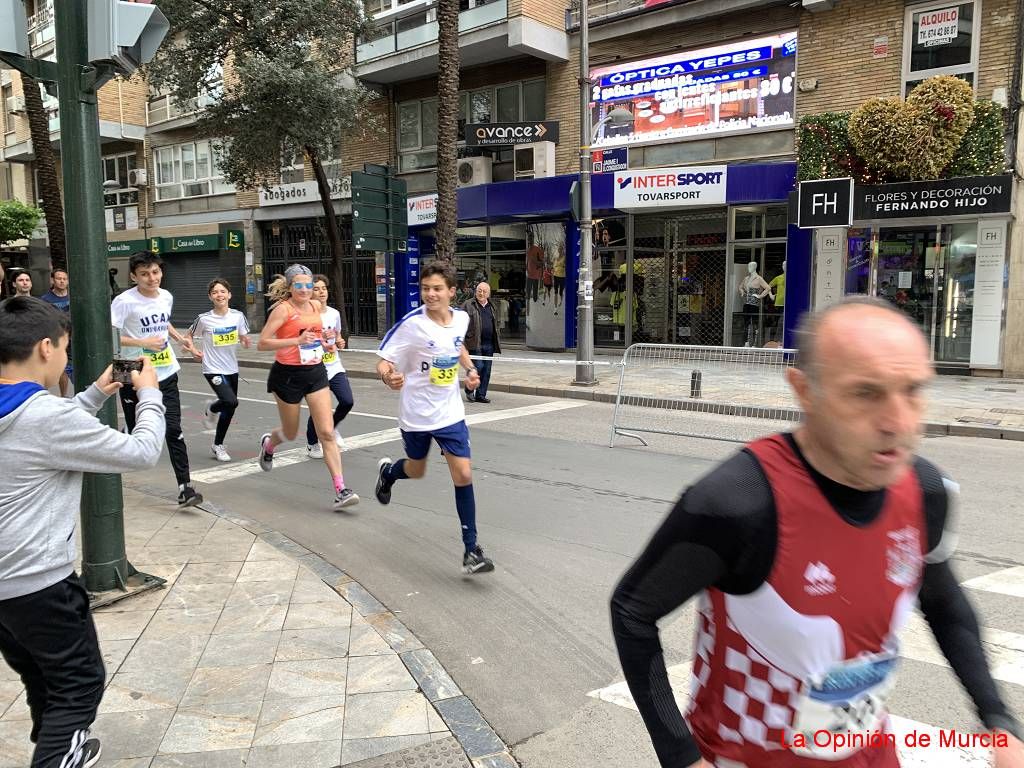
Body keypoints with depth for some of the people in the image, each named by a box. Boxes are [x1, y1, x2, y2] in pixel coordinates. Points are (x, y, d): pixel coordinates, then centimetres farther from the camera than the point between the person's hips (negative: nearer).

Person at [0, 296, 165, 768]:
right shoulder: (48, 414, -23)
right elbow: (142, 453, -16)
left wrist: (97, 393, 18)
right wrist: (150, 395, -2)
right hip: (39, 582, -8)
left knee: (43, 679, 24)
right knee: (81, 682, 8)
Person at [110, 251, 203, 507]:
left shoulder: (166, 297, 5)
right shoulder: (124, 301, -14)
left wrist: (180, 338, 10)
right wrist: (143, 343, -23)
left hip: (166, 374, 4)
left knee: (173, 430, -4)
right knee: (134, 431, 10)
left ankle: (184, 487, -4)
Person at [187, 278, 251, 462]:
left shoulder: (238, 316, -2)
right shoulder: (204, 319, -8)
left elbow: (244, 339, 9)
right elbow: (190, 335, 9)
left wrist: (245, 341, -14)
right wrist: (194, 350, -7)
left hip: (232, 369, 4)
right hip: (213, 369, -4)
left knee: (228, 410, 11)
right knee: (231, 402, -23)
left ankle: (218, 446, 30)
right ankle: (211, 409, 12)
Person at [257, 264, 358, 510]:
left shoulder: (316, 306, 5)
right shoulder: (283, 309, -14)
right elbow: (262, 343, -20)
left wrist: (323, 342, 7)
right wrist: (297, 340, -30)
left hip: (316, 372, 4)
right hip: (288, 375, -4)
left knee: (327, 433, -6)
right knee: (291, 433, 14)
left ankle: (340, 490, -8)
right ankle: (268, 442, 52)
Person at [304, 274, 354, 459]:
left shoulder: (334, 313, 6)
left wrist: (340, 342, -1)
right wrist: (321, 339, -23)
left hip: (335, 367, 5)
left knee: (347, 401, -9)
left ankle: (332, 428, 23)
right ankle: (312, 444, 26)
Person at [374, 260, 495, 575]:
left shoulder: (462, 318, -5)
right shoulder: (411, 324, -20)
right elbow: (383, 361, -16)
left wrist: (470, 369, 3)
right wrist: (388, 376, -39)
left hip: (450, 413, 3)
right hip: (416, 415, -3)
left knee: (463, 475, -5)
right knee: (416, 471, 17)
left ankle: (471, 550, 5)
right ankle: (387, 471, 55)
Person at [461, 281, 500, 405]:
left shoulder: (491, 307, 18)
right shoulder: (468, 305, 0)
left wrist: (497, 344, 20)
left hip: (489, 344, 6)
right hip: (475, 343, -6)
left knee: (486, 370, 6)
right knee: (478, 367, -11)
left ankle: (481, 395, 14)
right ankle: (469, 390, 11)